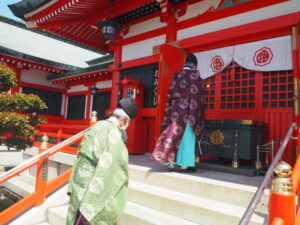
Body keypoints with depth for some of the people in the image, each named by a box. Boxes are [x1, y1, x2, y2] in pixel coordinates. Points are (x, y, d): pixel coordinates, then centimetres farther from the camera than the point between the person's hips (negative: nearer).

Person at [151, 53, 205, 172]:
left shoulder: (176, 75, 13)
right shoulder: (194, 75, -3)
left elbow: (170, 96, 12)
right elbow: (197, 96, -11)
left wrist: (170, 113, 15)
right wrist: (194, 115, -10)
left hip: (174, 111, 5)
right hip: (187, 111, -5)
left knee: (174, 135, 10)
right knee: (187, 137, 1)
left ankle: (171, 160, 14)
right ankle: (185, 163, 5)